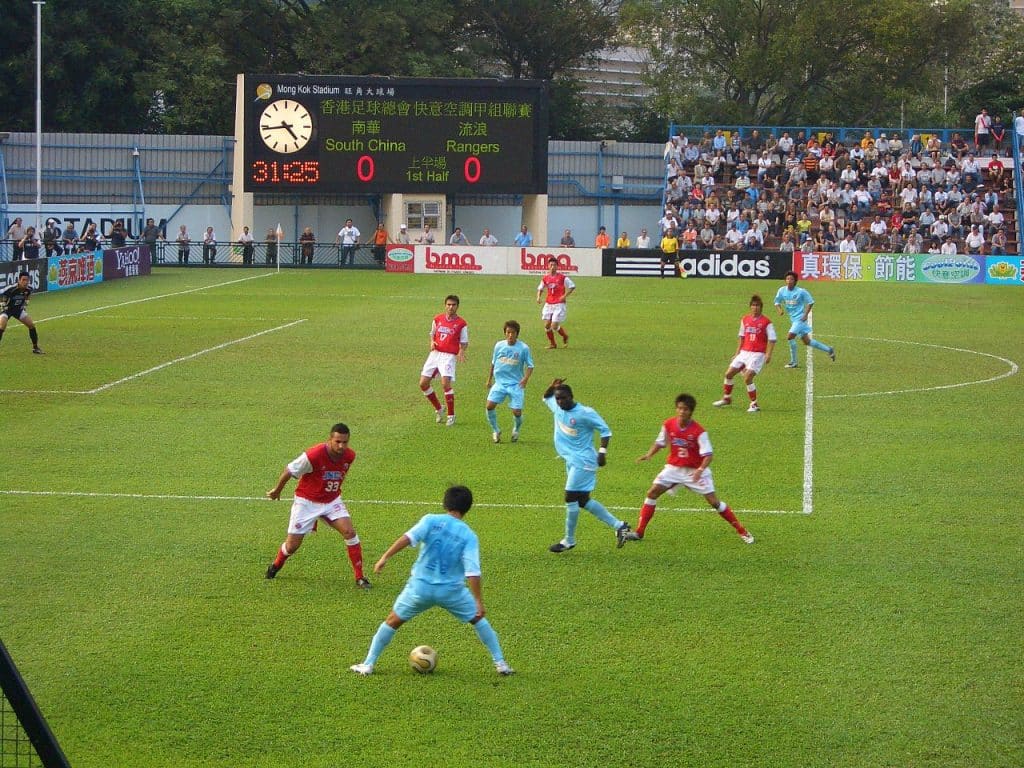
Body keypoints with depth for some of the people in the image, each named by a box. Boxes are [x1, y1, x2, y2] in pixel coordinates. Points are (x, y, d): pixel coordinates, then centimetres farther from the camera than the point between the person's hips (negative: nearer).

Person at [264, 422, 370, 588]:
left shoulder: (349, 456, -12)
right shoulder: (314, 455, -29)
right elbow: (289, 471, -13)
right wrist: (277, 490, 1)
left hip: (332, 500, 4)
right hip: (307, 501, -4)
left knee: (350, 532, -17)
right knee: (292, 545, 1)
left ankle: (360, 578, -8)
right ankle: (276, 566, 35)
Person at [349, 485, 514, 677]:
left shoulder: (431, 521, -2)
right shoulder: (469, 536, -3)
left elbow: (408, 538, -18)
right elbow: (473, 572, -11)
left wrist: (385, 557, -19)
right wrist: (479, 601, -9)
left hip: (421, 587, 0)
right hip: (452, 590, 0)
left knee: (393, 621, 18)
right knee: (478, 619, 21)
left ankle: (368, 665, 18)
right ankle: (500, 663, 20)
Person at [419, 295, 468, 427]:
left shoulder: (461, 324, -2)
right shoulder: (437, 319, 9)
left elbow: (464, 342, 1)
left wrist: (461, 352, -19)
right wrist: (432, 342, 0)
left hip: (449, 356, -5)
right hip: (435, 354, 5)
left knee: (446, 383, -20)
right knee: (423, 384, 0)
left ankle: (451, 415, -5)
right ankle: (438, 409, 22)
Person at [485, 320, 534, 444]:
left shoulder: (523, 348, -8)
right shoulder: (499, 345, 1)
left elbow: (530, 366, -3)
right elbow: (493, 363, 15)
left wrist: (526, 378, -21)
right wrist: (489, 379, 20)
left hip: (516, 384, -2)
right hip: (500, 382, 2)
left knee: (517, 412, -6)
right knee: (490, 405, -14)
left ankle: (516, 431, 27)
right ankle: (495, 431, 6)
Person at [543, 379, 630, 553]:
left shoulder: (585, 413, -16)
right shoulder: (557, 408, 5)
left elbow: (605, 430, -10)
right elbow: (546, 398, 26)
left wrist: (602, 452, -20)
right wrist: (551, 387, 4)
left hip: (582, 461, -9)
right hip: (571, 461, 9)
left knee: (571, 498, -9)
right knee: (583, 501, 10)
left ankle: (569, 541, 2)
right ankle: (619, 525, 16)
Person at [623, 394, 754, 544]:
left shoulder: (698, 431, -21)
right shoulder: (669, 424, -8)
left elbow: (708, 454, -23)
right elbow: (659, 443, 7)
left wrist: (701, 469, -40)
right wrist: (649, 454, -10)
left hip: (696, 471, -4)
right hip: (674, 468, 4)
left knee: (714, 501, -7)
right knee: (652, 493, -7)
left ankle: (743, 532, 5)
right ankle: (639, 532, 1)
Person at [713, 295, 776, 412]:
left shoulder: (766, 322, -7)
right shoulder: (745, 320, 9)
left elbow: (772, 339, -8)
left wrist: (768, 354, -17)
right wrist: (737, 352, 17)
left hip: (758, 354, -6)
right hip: (744, 352, 6)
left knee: (747, 377, -19)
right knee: (728, 374, 6)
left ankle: (754, 404, -7)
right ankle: (726, 398, 27)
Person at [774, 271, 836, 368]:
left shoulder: (801, 292, -14)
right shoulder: (782, 291, -1)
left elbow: (810, 302, -4)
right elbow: (777, 301, 12)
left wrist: (806, 314, -12)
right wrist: (780, 309, -8)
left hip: (800, 318, -7)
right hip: (793, 319, 7)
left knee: (790, 336, -18)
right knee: (806, 341, 13)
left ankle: (793, 362, -5)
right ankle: (828, 349, 29)